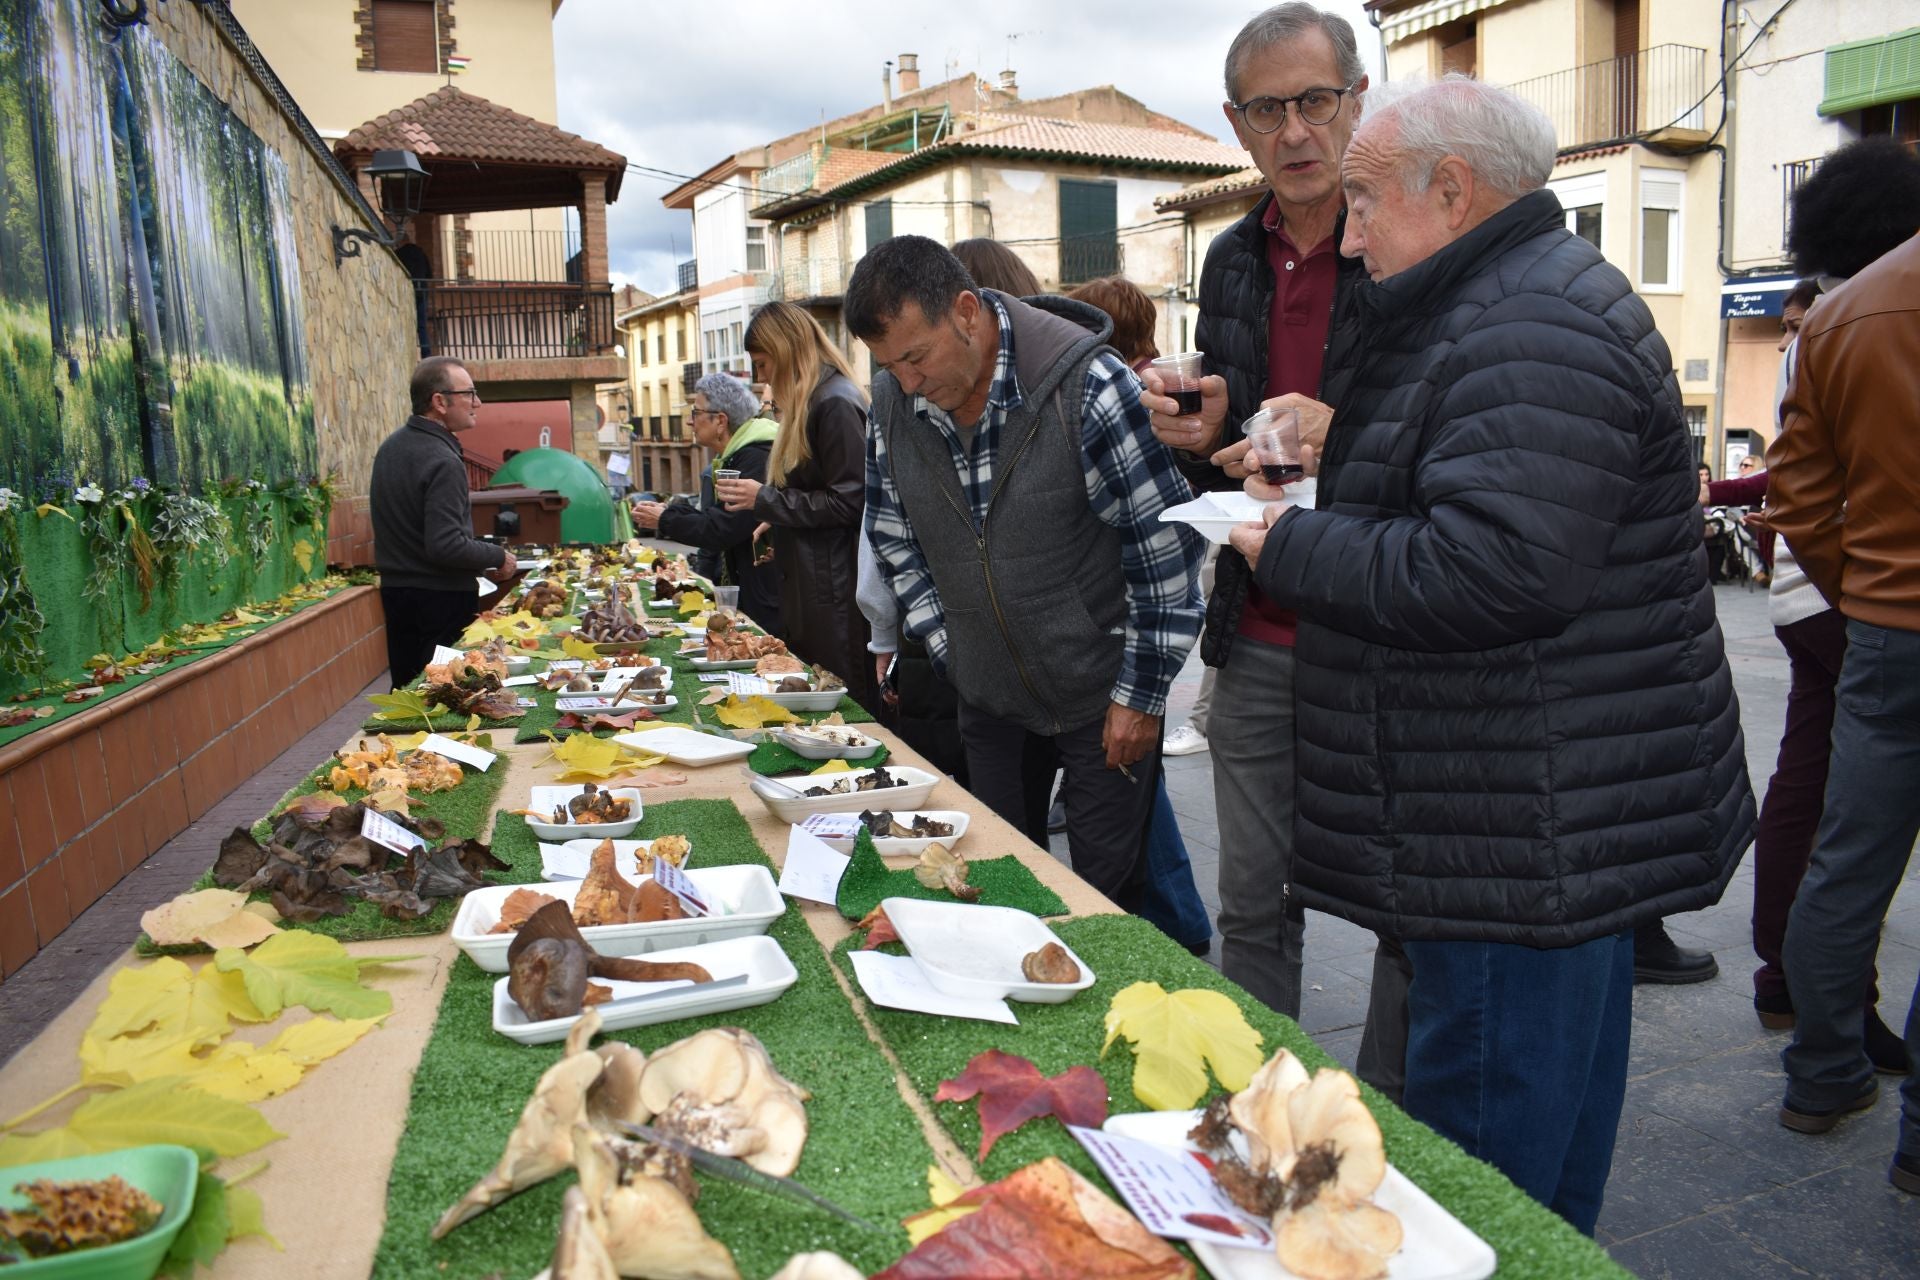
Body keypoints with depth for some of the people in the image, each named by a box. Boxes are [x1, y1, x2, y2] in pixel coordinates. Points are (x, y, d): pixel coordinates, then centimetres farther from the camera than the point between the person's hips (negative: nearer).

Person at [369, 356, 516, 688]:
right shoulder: (442, 461, -21)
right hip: (441, 598, -9)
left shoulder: (390, 447, 8)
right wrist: (498, 557, -10)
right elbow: (447, 547, -27)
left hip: (395, 588, 9)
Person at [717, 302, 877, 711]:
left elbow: (848, 502, -18)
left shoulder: (836, 404, -13)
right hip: (808, 581, 10)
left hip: (834, 588, -10)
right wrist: (775, 526, 11)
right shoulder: (811, 403, 17)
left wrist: (764, 499, -12)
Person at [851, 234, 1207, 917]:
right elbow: (894, 537, 9)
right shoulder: (893, 400, -5)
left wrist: (1139, 694, -12)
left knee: (1105, 896, 5)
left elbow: (1166, 547, -16)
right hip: (987, 695, 5)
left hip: (1101, 693, -5)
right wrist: (949, 648, 4)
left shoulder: (1087, 385, -22)